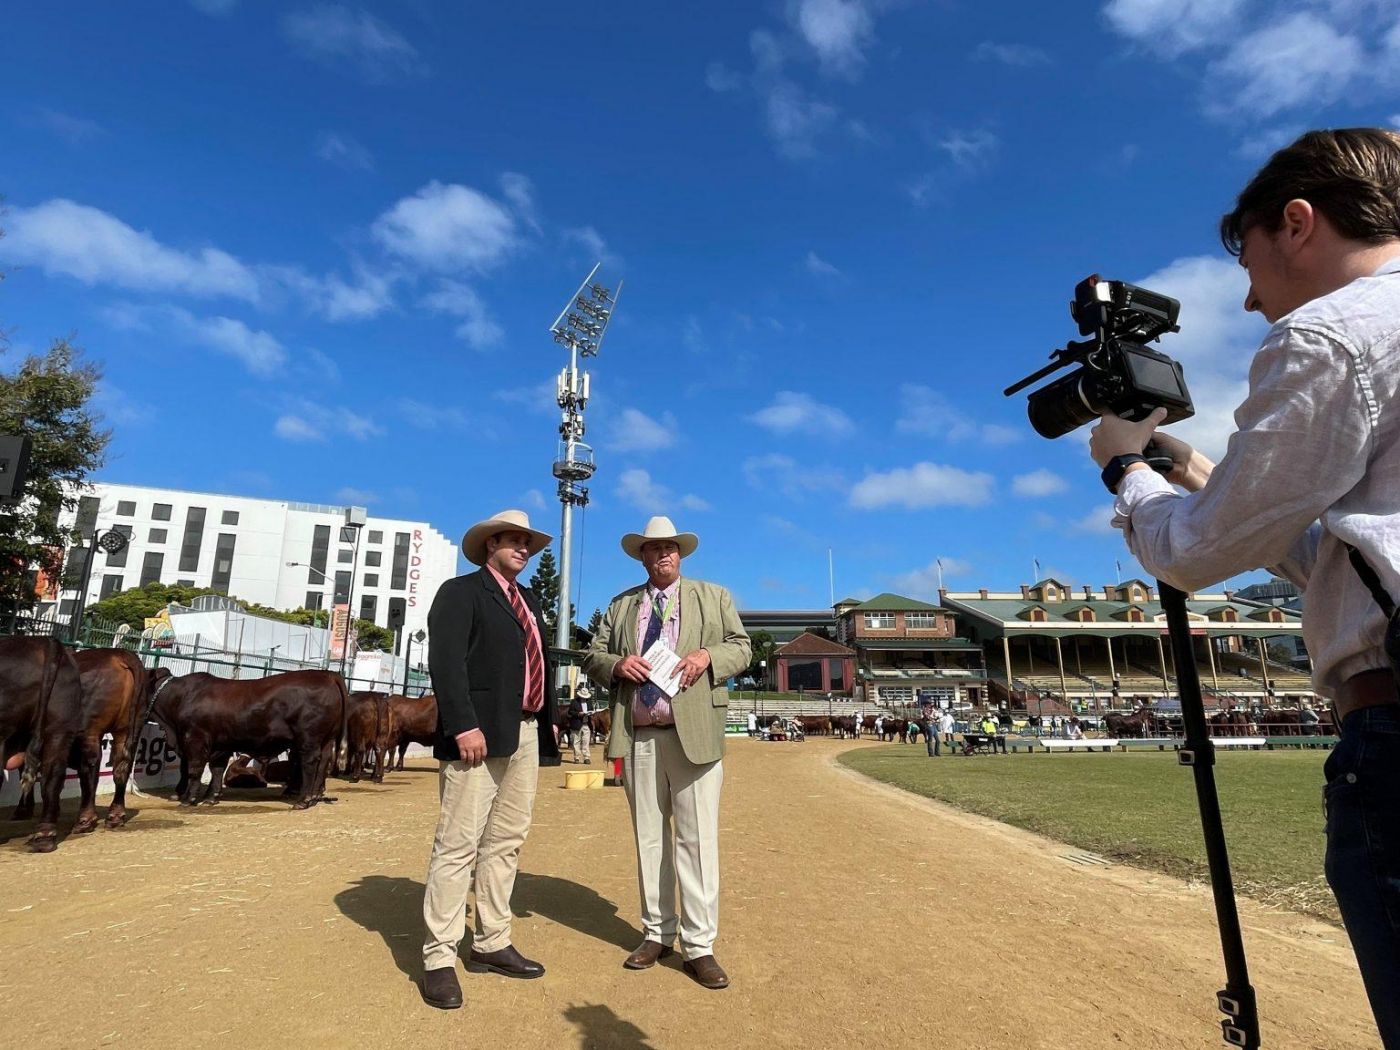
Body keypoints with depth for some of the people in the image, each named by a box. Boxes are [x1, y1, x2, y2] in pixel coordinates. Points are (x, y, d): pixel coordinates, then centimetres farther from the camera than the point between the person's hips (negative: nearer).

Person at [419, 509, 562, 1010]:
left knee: (506, 842, 13)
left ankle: (491, 944, 23)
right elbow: (445, 661, -14)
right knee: (458, 844, -3)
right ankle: (439, 959, 7)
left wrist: (548, 719, 11)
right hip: (480, 733, -8)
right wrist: (463, 725, -22)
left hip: (525, 734, 8)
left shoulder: (528, 600, 22)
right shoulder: (460, 592, -2)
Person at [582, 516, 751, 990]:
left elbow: (741, 647, 8)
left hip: (694, 733, -2)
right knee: (648, 837, 10)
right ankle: (656, 934, 24)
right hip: (638, 737, 3)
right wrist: (616, 664, -8)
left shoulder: (713, 596, 11)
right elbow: (593, 657, 14)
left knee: (698, 839, -2)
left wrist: (708, 655, -12)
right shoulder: (621, 605, 16)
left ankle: (699, 946, 8)